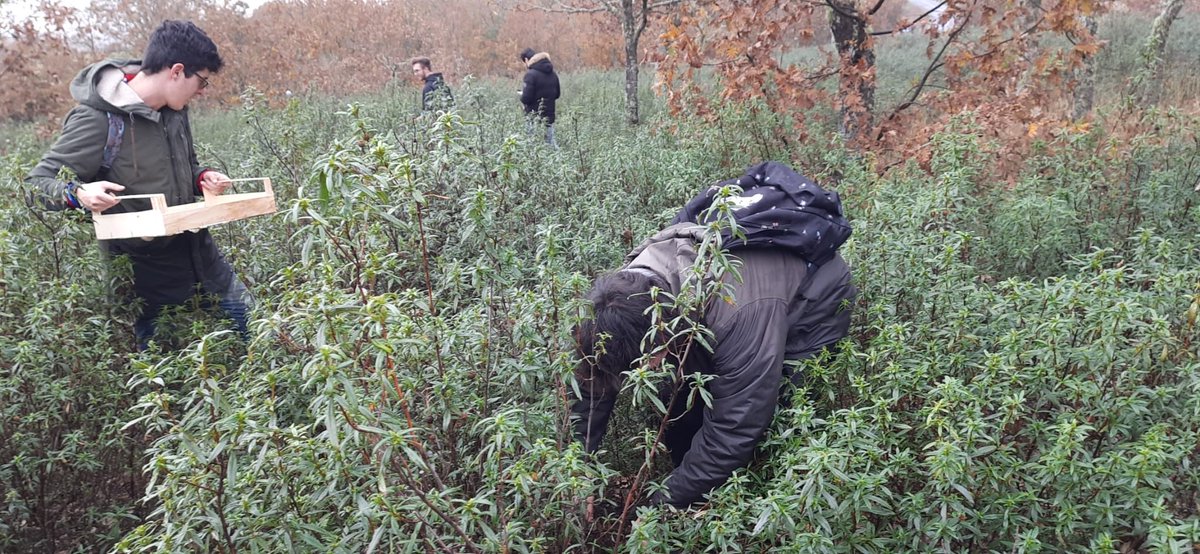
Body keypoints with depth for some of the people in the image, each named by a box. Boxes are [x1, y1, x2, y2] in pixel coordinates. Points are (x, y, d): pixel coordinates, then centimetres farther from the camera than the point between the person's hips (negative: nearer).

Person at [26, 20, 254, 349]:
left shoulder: (174, 108, 0)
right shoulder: (98, 119, -22)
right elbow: (39, 182, -16)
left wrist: (202, 177, -4)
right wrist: (79, 193, -37)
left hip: (196, 246, 7)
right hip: (145, 265, -7)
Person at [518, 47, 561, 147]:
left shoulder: (531, 74, -14)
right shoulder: (552, 74, 8)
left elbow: (526, 98, -16)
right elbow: (557, 94, 17)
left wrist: (522, 96, 5)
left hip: (535, 119, -6)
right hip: (549, 117, 6)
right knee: (550, 143, 12)